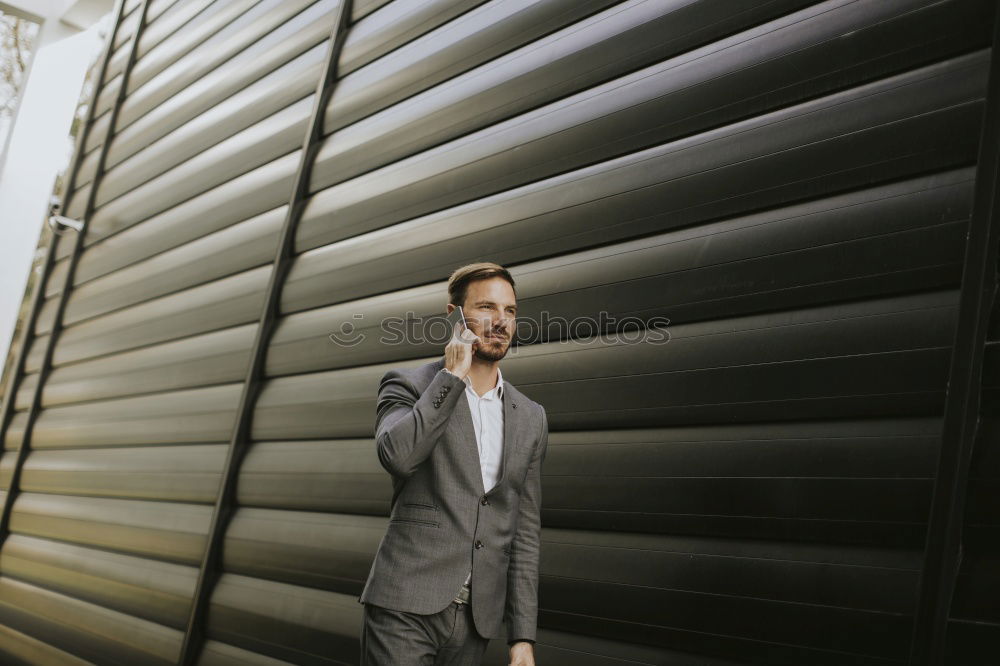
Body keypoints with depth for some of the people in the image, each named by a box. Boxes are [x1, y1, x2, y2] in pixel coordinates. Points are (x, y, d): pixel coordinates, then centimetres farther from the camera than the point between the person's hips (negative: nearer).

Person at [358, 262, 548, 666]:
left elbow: (524, 531, 11)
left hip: (476, 620, 4)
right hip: (406, 610, -4)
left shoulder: (530, 419, 11)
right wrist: (453, 375, -14)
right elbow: (397, 455, -22)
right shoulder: (408, 386, 0)